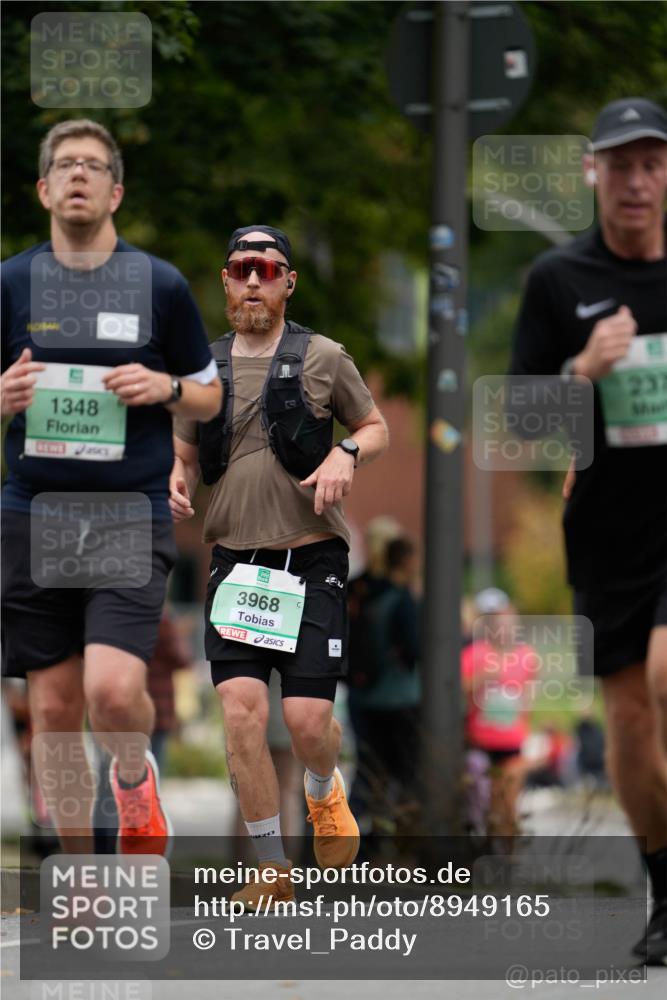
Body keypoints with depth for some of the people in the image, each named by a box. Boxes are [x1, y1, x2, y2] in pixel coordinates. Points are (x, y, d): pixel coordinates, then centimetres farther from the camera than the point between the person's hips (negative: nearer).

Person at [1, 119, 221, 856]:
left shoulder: (161, 285, 3)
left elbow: (211, 398, 11)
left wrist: (165, 387, -10)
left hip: (132, 518, -2)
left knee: (114, 690, -20)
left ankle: (135, 777, 15)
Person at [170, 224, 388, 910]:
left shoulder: (322, 358, 2)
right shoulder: (204, 368, 10)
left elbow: (376, 427, 13)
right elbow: (185, 453, 21)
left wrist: (347, 454, -10)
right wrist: (176, 480, -3)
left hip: (311, 561, -2)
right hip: (235, 562, 2)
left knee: (309, 719, -9)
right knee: (242, 712, -11)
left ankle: (325, 795, 29)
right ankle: (271, 870, 1)